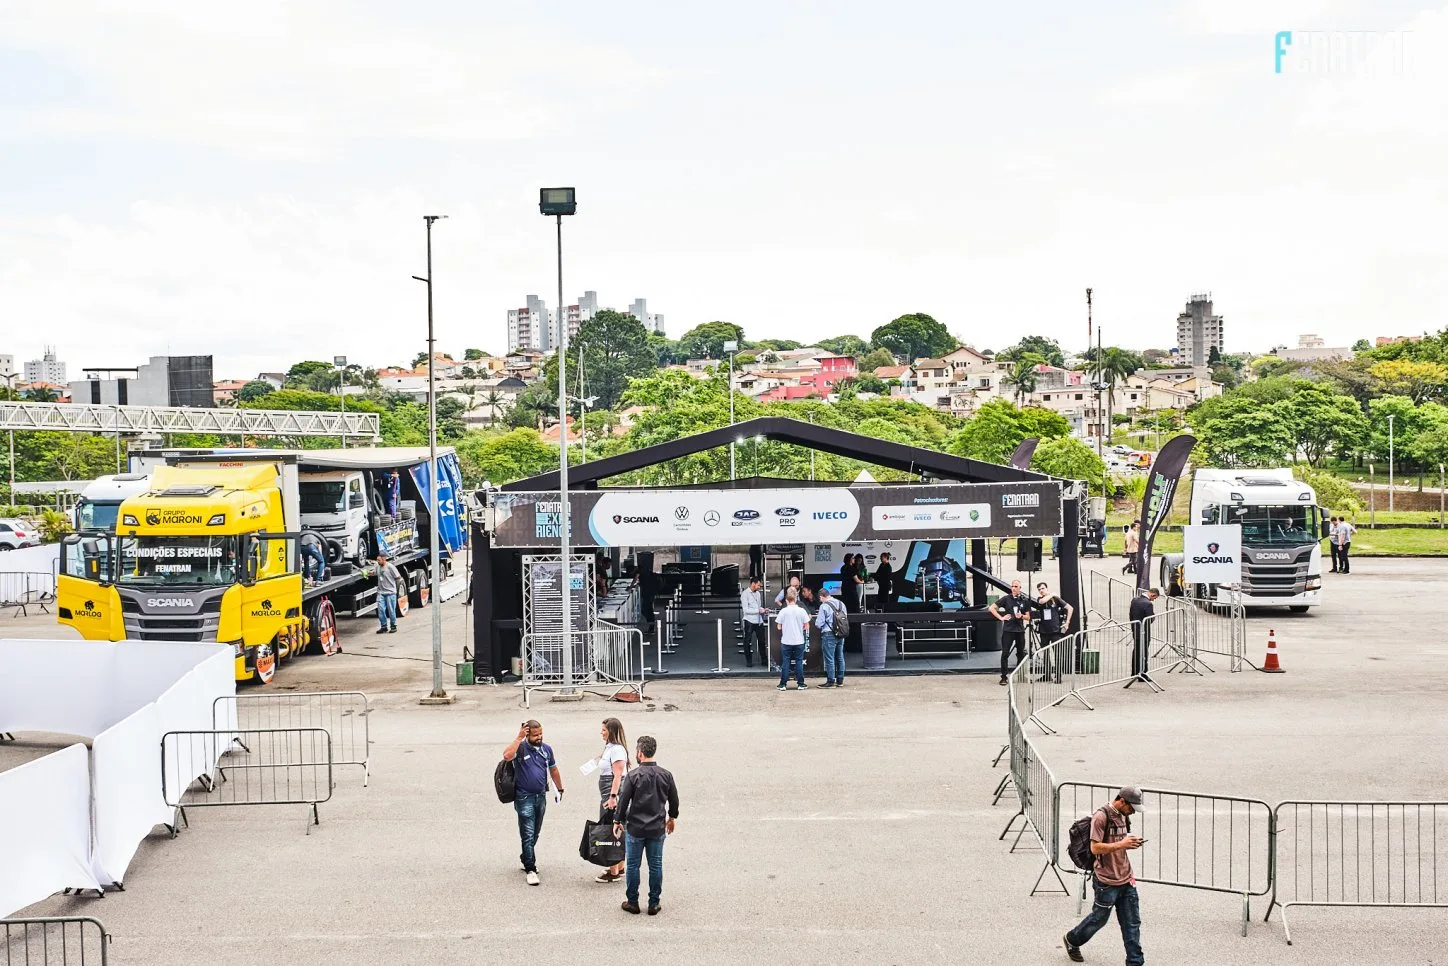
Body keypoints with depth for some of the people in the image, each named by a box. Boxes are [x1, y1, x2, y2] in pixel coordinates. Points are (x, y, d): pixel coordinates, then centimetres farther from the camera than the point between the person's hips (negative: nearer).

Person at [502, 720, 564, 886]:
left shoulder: (546, 749, 6)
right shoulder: (520, 748, -10)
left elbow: (553, 769, 20)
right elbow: (507, 756, -32)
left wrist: (560, 789, 24)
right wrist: (519, 738, -28)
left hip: (541, 796, 6)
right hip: (524, 797, -6)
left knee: (535, 833, 17)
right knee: (528, 834, -8)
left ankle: (525, 858, 37)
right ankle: (531, 870, -7)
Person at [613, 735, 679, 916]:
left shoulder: (633, 776, -13)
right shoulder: (666, 775, -2)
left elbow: (623, 800, -9)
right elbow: (674, 800, 8)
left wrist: (618, 821, 5)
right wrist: (672, 818, 25)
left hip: (635, 828, -3)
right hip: (657, 829, 3)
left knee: (633, 865, 8)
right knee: (656, 865, 10)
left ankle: (632, 902, 14)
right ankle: (654, 904, 14)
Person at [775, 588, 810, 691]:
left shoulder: (783, 611, -8)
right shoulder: (802, 611, -5)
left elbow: (779, 627, -4)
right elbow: (806, 626, -2)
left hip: (786, 641, -1)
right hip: (799, 641, 1)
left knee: (785, 662, 6)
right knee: (799, 662, 9)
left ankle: (783, 684, 7)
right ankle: (800, 684, 10)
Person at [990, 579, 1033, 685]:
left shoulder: (1025, 600, 6)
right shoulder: (1006, 598, -1)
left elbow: (1028, 617, 10)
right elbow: (992, 608, -1)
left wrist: (1021, 616, -11)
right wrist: (1001, 618, -8)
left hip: (1020, 630, 3)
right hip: (1008, 630, -3)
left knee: (1021, 654, 9)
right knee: (1005, 654, -6)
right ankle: (1003, 677, -3)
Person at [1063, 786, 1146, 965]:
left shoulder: (1122, 816, 10)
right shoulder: (1101, 816, -16)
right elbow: (1095, 848, -20)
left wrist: (1131, 842, 2)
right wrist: (1122, 844, -22)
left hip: (1125, 879, 7)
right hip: (1107, 881, -7)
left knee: (1132, 923, 4)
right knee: (1099, 918, 10)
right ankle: (1072, 940, 34)